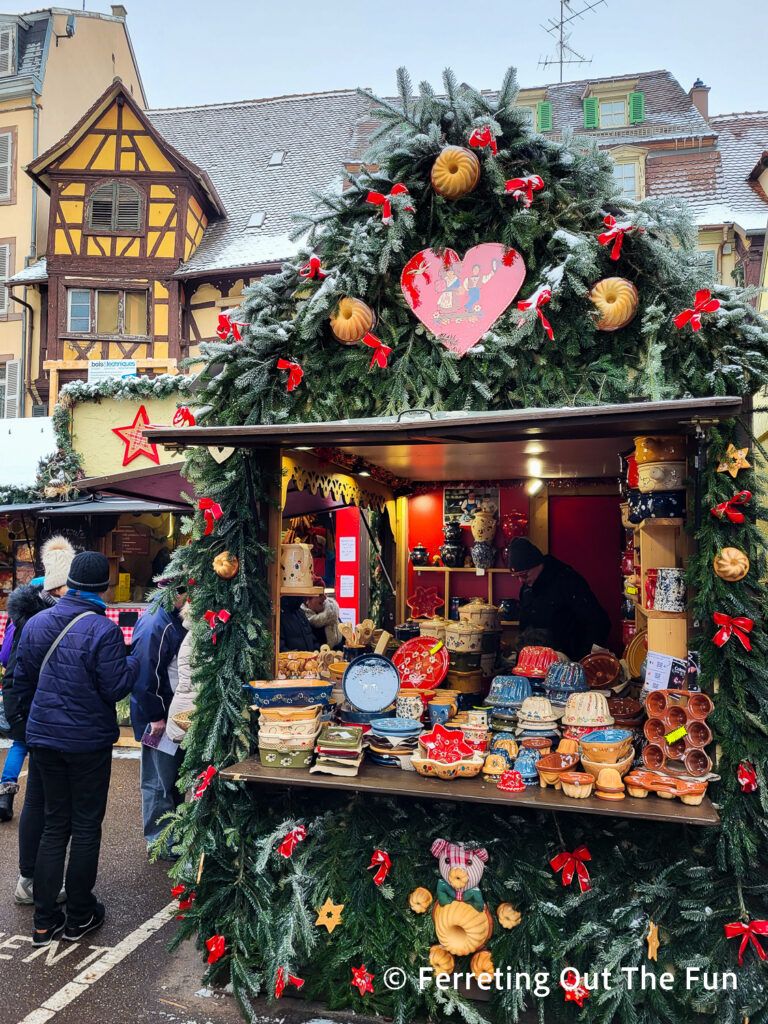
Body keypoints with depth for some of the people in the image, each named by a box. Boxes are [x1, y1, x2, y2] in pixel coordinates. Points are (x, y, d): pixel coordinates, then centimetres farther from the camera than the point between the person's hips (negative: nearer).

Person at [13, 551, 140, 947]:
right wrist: (133, 663, 1)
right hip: (88, 742, -5)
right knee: (86, 825, 10)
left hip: (43, 738, 5)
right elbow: (115, 688, -17)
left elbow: (22, 681, 9)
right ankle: (79, 916, 22)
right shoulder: (104, 631, -19)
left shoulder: (37, 623, 0)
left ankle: (44, 921, 20)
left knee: (54, 823, 16)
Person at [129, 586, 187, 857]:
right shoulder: (155, 623, -23)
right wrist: (155, 716, -20)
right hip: (159, 716, -10)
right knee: (161, 779, 3)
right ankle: (159, 841, 17)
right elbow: (146, 673, -25)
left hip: (172, 713, 10)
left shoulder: (174, 618, 8)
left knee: (173, 776, 19)